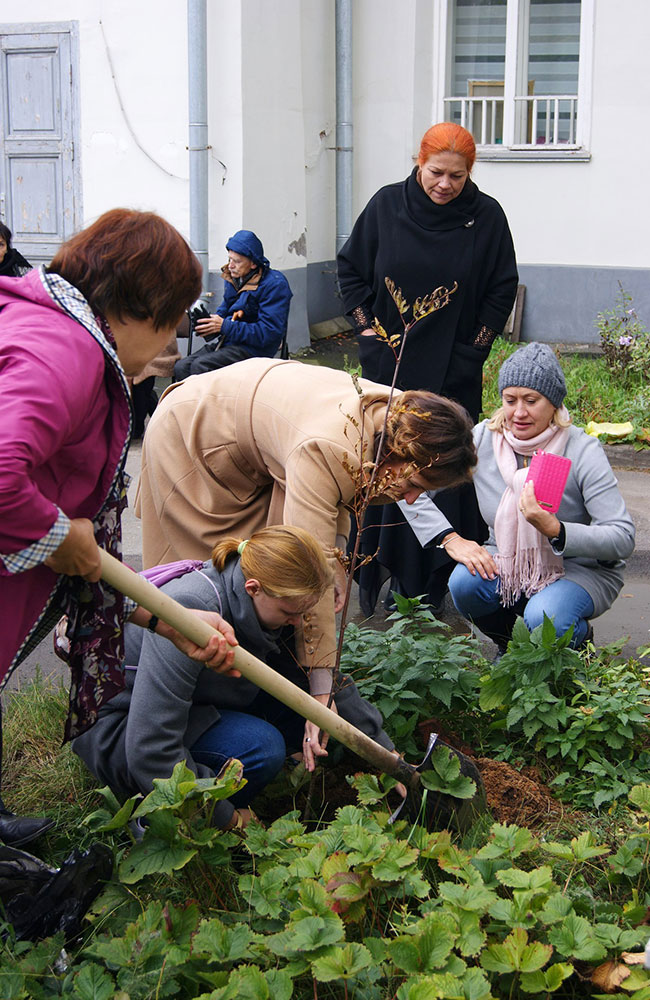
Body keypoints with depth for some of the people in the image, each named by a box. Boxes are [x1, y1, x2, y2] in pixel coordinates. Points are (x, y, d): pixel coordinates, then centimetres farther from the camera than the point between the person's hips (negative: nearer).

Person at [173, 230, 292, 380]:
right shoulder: (234, 277, 13)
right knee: (181, 367, -14)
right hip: (225, 342, 8)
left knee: (200, 366, -28)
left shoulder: (274, 284, -12)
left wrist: (225, 326, -19)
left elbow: (269, 332, -20)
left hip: (253, 348, -8)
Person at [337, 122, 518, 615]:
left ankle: (437, 584, 9)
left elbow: (502, 289, 3)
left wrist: (473, 350, -3)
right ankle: (388, 574, 12)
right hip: (390, 365, 1)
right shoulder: (387, 205, -1)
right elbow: (351, 269, 9)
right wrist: (368, 330, 1)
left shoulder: (487, 216, -4)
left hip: (453, 372, -1)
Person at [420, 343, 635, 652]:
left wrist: (556, 530, -38)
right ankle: (511, 646, 5)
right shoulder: (483, 439, -9)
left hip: (581, 568, -3)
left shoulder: (583, 450, -17)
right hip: (508, 562, 3)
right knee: (465, 583, -28)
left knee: (544, 619, -34)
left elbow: (622, 538, -22)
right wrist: (451, 539, -21)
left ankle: (580, 643, 6)